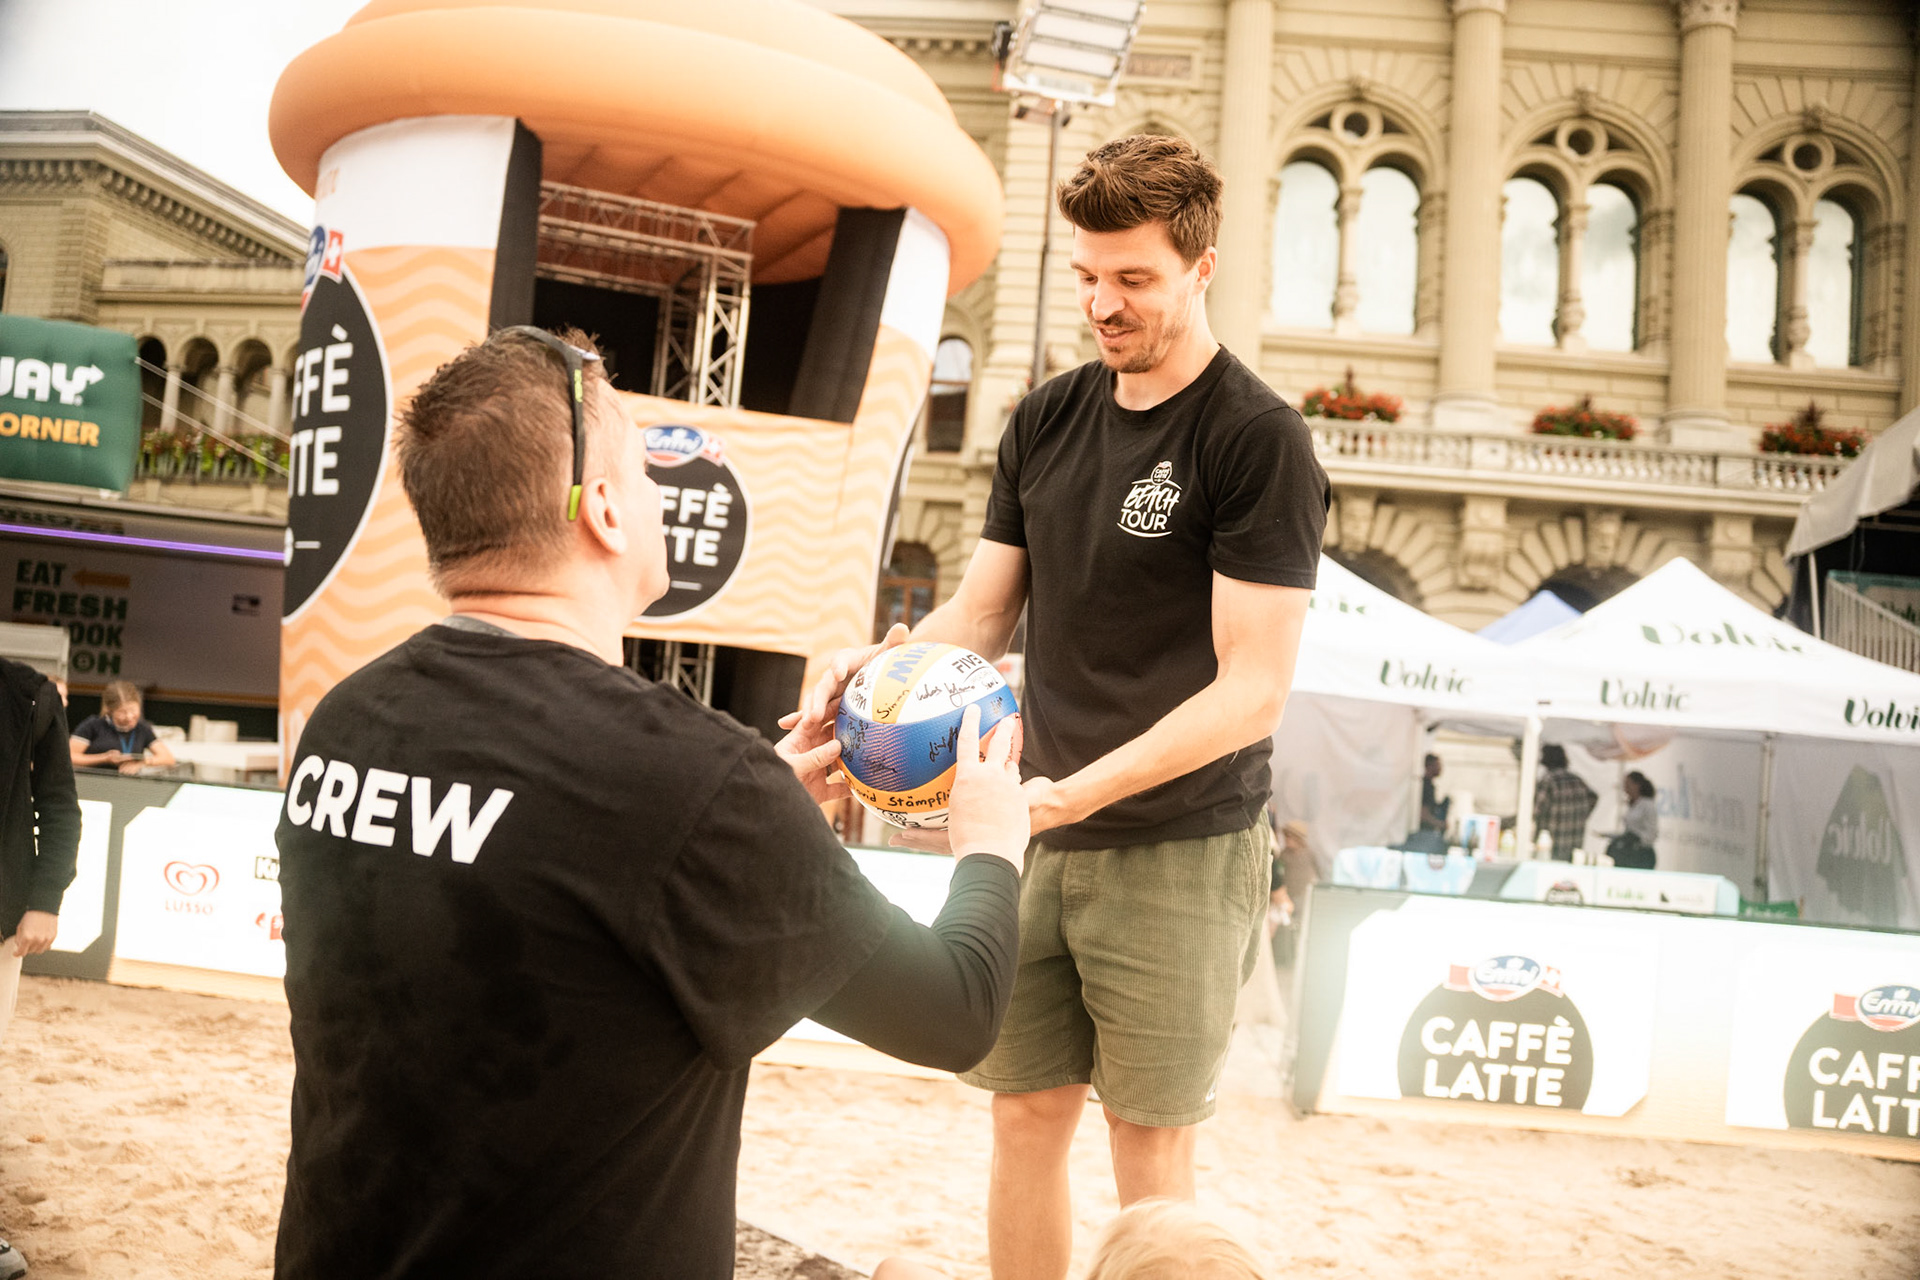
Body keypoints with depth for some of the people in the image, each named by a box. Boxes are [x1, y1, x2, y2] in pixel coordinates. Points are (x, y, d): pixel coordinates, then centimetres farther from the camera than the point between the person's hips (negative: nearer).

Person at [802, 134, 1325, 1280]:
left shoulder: (1257, 440, -12)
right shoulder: (1047, 421, 8)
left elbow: (1253, 691, -17)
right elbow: (982, 615, 11)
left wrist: (1076, 791, -26)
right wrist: (885, 663, -10)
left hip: (1182, 848, -5)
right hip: (1045, 838, 5)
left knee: (1150, 1145, 8)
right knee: (1026, 1112, 12)